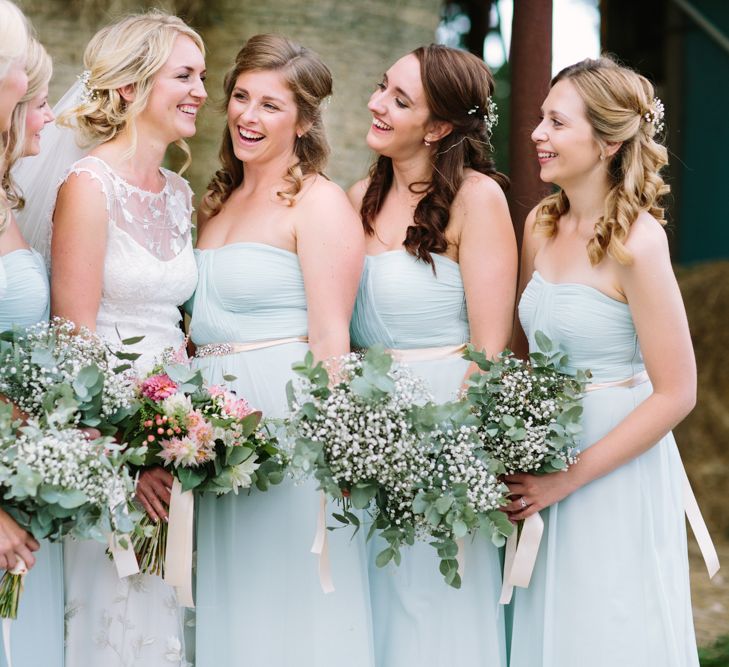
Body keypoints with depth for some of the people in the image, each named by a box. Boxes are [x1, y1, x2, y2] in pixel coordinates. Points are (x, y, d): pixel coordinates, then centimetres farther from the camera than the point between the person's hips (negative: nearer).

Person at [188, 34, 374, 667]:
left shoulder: (319, 202, -7)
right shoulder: (218, 203, 16)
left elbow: (330, 341, -13)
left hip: (286, 418, -7)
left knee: (285, 609, -1)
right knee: (226, 611, 11)